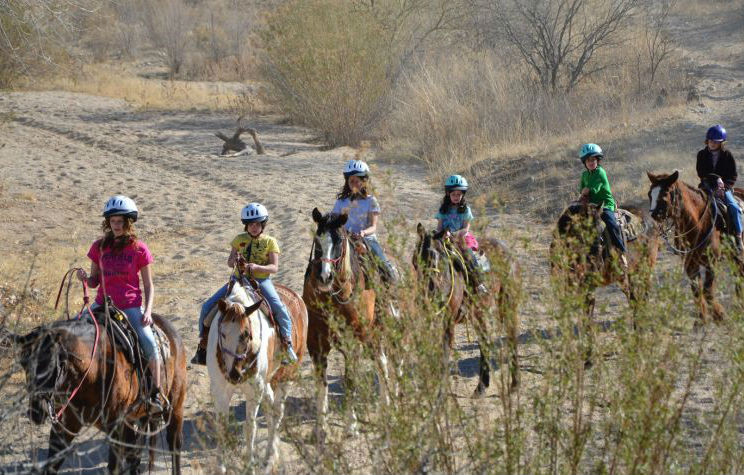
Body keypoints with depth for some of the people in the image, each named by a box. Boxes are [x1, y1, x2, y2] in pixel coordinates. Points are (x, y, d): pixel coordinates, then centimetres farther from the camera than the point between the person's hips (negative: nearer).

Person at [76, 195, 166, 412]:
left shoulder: (139, 249, -1)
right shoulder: (99, 247, 7)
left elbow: (149, 286, 2)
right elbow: (95, 281, 13)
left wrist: (147, 311, -12)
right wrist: (85, 278, -11)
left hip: (130, 306, -4)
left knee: (149, 343, -23)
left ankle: (156, 393, -8)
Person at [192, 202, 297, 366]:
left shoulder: (270, 242, 0)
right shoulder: (239, 239, 8)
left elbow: (274, 267, -8)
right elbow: (229, 263, 10)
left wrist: (257, 267, -26)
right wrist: (234, 260, -15)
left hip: (261, 280, -3)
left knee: (280, 309, -26)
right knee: (208, 307, -9)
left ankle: (287, 346, -10)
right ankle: (204, 343, 5)